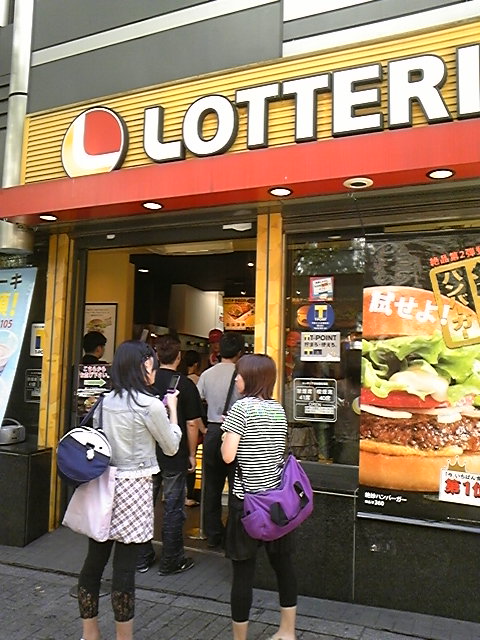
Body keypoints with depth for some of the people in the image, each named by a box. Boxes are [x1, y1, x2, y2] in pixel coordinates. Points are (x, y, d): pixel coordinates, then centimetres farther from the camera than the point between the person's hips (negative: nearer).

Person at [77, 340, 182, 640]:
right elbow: (171, 447, -1)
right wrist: (172, 409, 9)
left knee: (94, 560, 14)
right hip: (133, 488, -7)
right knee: (124, 567, 3)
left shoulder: (106, 401, 4)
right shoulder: (150, 405, -14)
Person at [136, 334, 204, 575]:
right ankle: (170, 561, 17)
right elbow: (192, 423, -10)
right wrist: (192, 454, 1)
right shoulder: (186, 385, -11)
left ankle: (142, 557, 25)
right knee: (173, 508, 7)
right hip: (174, 456, -3)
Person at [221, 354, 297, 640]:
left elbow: (228, 456, -16)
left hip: (247, 498, -6)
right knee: (283, 562, 16)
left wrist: (226, 439, 3)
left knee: (244, 569, 4)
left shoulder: (241, 408, -12)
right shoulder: (279, 408, 7)